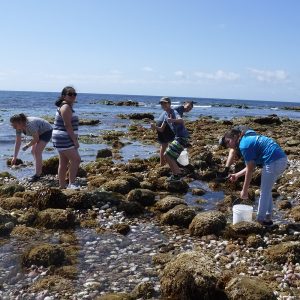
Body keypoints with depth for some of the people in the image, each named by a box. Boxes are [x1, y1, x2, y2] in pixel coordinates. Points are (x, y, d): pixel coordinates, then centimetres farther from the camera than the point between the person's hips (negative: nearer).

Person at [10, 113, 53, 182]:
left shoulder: (30, 125, -37)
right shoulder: (18, 127, -12)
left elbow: (36, 139, -26)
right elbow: (18, 142, -9)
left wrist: (27, 146, -13)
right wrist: (15, 157, -10)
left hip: (46, 132, -9)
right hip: (39, 133, 9)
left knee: (37, 151, -16)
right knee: (33, 151, 9)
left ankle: (37, 175, -11)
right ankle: (39, 172, 21)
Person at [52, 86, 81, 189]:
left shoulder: (68, 106, 18)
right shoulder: (66, 107, -15)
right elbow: (68, 126, -21)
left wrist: (74, 139, 16)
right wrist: (75, 140, -19)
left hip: (65, 139, 11)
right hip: (64, 139, -11)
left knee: (64, 163, 12)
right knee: (76, 159, -12)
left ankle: (62, 186, 18)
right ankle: (71, 184, -8)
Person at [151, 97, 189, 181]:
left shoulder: (174, 112, -16)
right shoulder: (165, 114, 11)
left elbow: (181, 121, -38)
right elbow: (162, 129, 12)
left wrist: (173, 120, -60)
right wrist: (155, 127, -10)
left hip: (183, 138, -9)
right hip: (177, 137, 9)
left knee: (167, 155, -14)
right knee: (166, 155, 11)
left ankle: (177, 174, -3)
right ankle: (176, 174, 21)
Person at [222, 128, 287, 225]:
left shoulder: (244, 145, -9)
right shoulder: (249, 139, 19)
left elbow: (250, 170, -8)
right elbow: (252, 166, 21)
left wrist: (244, 190, -2)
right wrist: (237, 175, 23)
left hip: (273, 162, -9)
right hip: (282, 159, 9)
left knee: (264, 192, 5)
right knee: (267, 190, 21)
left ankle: (260, 219, 15)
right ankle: (268, 217, 29)